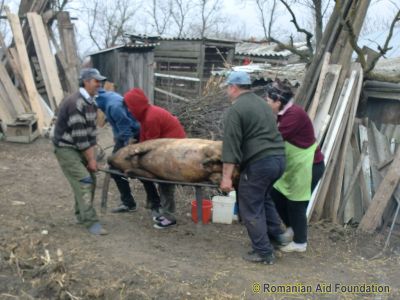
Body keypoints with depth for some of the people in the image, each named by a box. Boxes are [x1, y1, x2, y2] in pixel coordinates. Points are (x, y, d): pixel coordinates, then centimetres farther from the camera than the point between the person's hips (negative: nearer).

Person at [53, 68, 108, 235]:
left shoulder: (90, 102, 5)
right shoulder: (75, 103, -25)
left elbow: (90, 130, 8)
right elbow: (79, 136, -25)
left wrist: (92, 155, 5)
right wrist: (91, 159, -19)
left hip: (80, 148, 9)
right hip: (66, 148, -9)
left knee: (90, 180, 10)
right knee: (83, 181, -15)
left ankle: (81, 215, 25)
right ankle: (91, 222, -11)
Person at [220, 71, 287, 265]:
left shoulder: (235, 110, -8)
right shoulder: (262, 103, 20)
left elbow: (231, 145, -15)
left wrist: (226, 176, -15)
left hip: (259, 163, -9)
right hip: (279, 158, 9)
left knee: (251, 208, 4)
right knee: (263, 197, 28)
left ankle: (264, 252, 9)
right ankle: (277, 234, 33)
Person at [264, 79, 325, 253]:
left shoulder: (295, 114, -24)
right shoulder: (283, 114, 6)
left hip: (309, 166, -9)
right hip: (294, 165, 9)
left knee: (296, 204, 0)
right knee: (276, 195, 13)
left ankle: (300, 243, 18)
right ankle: (292, 227, 34)